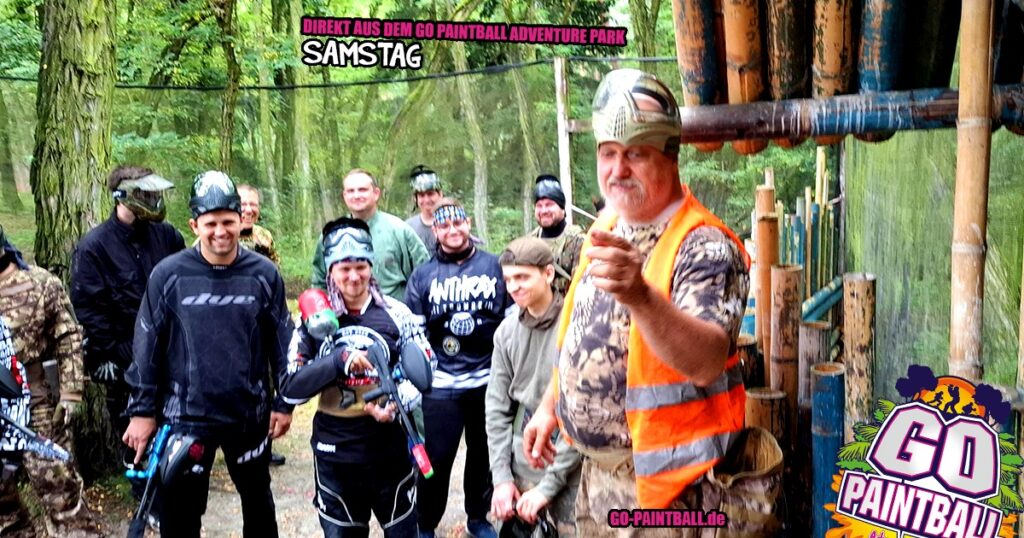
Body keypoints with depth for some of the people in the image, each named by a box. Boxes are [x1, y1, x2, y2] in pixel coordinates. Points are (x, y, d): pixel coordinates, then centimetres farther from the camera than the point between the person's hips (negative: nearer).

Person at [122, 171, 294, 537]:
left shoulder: (264, 274, -6)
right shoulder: (168, 274, -9)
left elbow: (282, 341, 1)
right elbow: (147, 345, -3)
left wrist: (284, 403, 3)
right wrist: (142, 410, -1)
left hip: (250, 414, 2)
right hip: (185, 417, -1)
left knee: (258, 500, 21)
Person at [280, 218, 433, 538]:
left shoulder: (396, 315, -3)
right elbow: (290, 390, -8)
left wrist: (395, 407, -22)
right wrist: (340, 361, -22)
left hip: (390, 448, 0)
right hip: (334, 453, 0)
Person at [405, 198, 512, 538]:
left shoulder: (495, 266, 4)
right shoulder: (423, 275, 3)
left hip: (488, 379, 1)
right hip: (441, 384, -1)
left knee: (483, 453, 14)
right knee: (436, 457, 1)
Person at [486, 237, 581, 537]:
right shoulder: (507, 331, 3)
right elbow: (497, 407, 7)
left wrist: (548, 486, -14)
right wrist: (501, 476, -1)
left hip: (569, 469, -5)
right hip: (521, 463, 5)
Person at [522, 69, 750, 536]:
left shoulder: (705, 246, -20)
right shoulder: (605, 229, 5)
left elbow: (707, 363, -35)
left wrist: (640, 295, -49)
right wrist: (550, 406, 17)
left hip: (660, 483, -7)